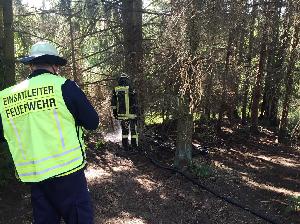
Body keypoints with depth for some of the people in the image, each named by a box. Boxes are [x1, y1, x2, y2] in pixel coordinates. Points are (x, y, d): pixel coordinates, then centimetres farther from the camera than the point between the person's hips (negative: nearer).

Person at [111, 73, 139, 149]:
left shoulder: (115, 90, 4)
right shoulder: (130, 89, -8)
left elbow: (113, 103, 8)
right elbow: (135, 103, -8)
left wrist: (115, 113, 15)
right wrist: (136, 112, -1)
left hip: (121, 114, 3)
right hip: (131, 113, -3)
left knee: (124, 130, 13)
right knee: (133, 129, 9)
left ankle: (125, 146, 17)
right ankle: (134, 145, 14)